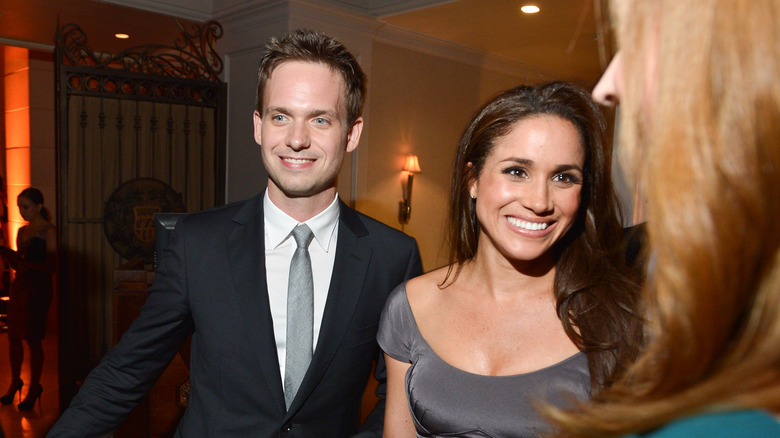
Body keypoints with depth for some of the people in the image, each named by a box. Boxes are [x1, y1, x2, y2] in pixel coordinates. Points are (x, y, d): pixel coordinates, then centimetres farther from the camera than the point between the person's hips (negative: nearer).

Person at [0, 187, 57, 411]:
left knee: (32, 339, -1)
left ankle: (34, 388, 12)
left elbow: (51, 265, -15)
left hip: (38, 288, -7)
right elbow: (19, 264, 16)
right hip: (19, 286, 7)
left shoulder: (48, 230, -8)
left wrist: (23, 261, -24)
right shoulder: (22, 231, 13)